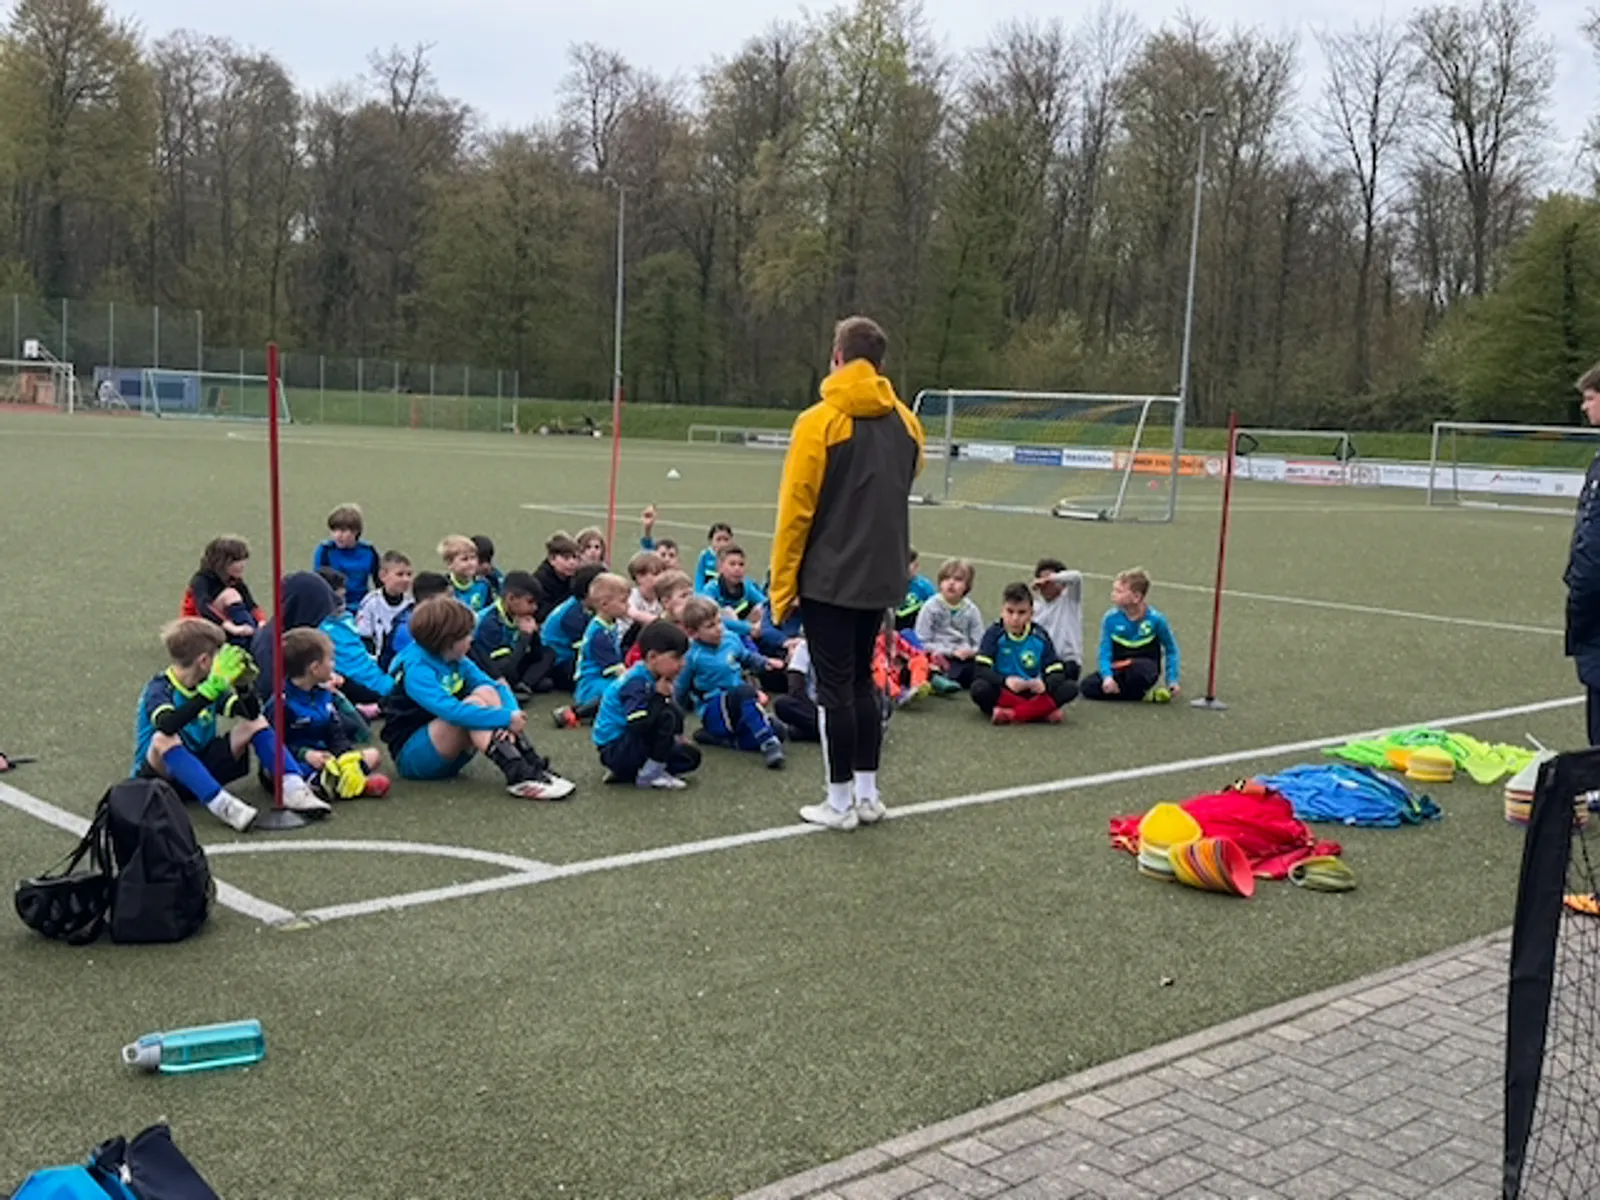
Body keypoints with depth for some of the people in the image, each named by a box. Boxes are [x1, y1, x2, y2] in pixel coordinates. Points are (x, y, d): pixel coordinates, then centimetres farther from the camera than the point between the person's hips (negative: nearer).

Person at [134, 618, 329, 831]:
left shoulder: (207, 686, 2)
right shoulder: (158, 689, -16)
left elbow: (252, 715, -3)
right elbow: (168, 725, -39)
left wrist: (243, 687, -22)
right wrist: (213, 688, -44)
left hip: (201, 770, 6)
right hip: (161, 773, -6)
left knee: (255, 723, -2)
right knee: (163, 739, -37)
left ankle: (293, 788, -22)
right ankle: (221, 804, -42)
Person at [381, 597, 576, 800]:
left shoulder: (458, 662, 3)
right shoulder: (416, 669, -22)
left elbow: (499, 688, -4)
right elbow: (450, 710, -37)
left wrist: (513, 714, -26)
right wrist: (506, 718, -36)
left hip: (447, 754, 7)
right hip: (412, 756, -7)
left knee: (486, 692, -14)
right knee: (473, 706, -28)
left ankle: (535, 767, -26)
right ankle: (519, 776, -43)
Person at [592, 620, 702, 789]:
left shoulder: (654, 679, 5)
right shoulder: (636, 683, -24)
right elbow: (638, 726, -35)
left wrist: (675, 736, -3)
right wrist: (661, 697, -25)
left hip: (633, 745, 10)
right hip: (614, 750, -10)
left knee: (691, 756, 5)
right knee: (667, 715, -26)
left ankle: (625, 774, 3)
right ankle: (650, 774, -13)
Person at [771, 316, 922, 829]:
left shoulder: (819, 422, -12)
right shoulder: (905, 423, 5)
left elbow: (796, 509, -12)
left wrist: (782, 583, -6)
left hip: (828, 577, -5)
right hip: (881, 576, 6)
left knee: (835, 687, 2)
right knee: (861, 681, 17)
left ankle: (840, 802, 8)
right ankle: (867, 794, 20)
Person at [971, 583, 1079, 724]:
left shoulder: (1040, 637, -2)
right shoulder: (995, 634, -7)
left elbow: (1057, 672, -6)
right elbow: (982, 670, -17)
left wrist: (1045, 684, -29)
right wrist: (1005, 680, -35)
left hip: (1033, 693, 2)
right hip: (1004, 693, -2)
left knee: (1070, 688, -21)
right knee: (979, 688, -34)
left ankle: (1012, 714, -30)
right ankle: (1041, 711, -28)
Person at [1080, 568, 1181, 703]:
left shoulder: (1155, 619, -10)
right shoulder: (1111, 618, -7)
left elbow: (1171, 650, 3)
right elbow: (1105, 651, -5)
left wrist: (1172, 680, -3)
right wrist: (1107, 676, -23)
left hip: (1145, 669, -3)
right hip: (1119, 670, 3)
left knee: (1137, 669, -40)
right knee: (1088, 685, -21)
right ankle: (1140, 693, -11)